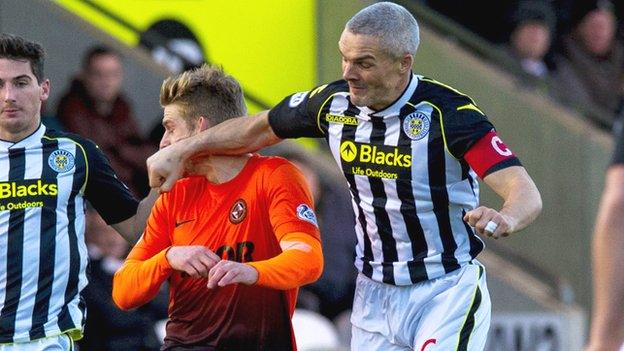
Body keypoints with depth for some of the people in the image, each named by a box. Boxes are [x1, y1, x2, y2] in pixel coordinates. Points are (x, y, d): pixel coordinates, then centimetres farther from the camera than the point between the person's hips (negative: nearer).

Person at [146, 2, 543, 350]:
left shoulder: (448, 112, -20)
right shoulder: (336, 102, -4)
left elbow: (526, 193, -28)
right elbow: (260, 128, 17)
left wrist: (505, 219, -50)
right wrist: (181, 150, 16)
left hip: (448, 293, -5)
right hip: (375, 294, 5)